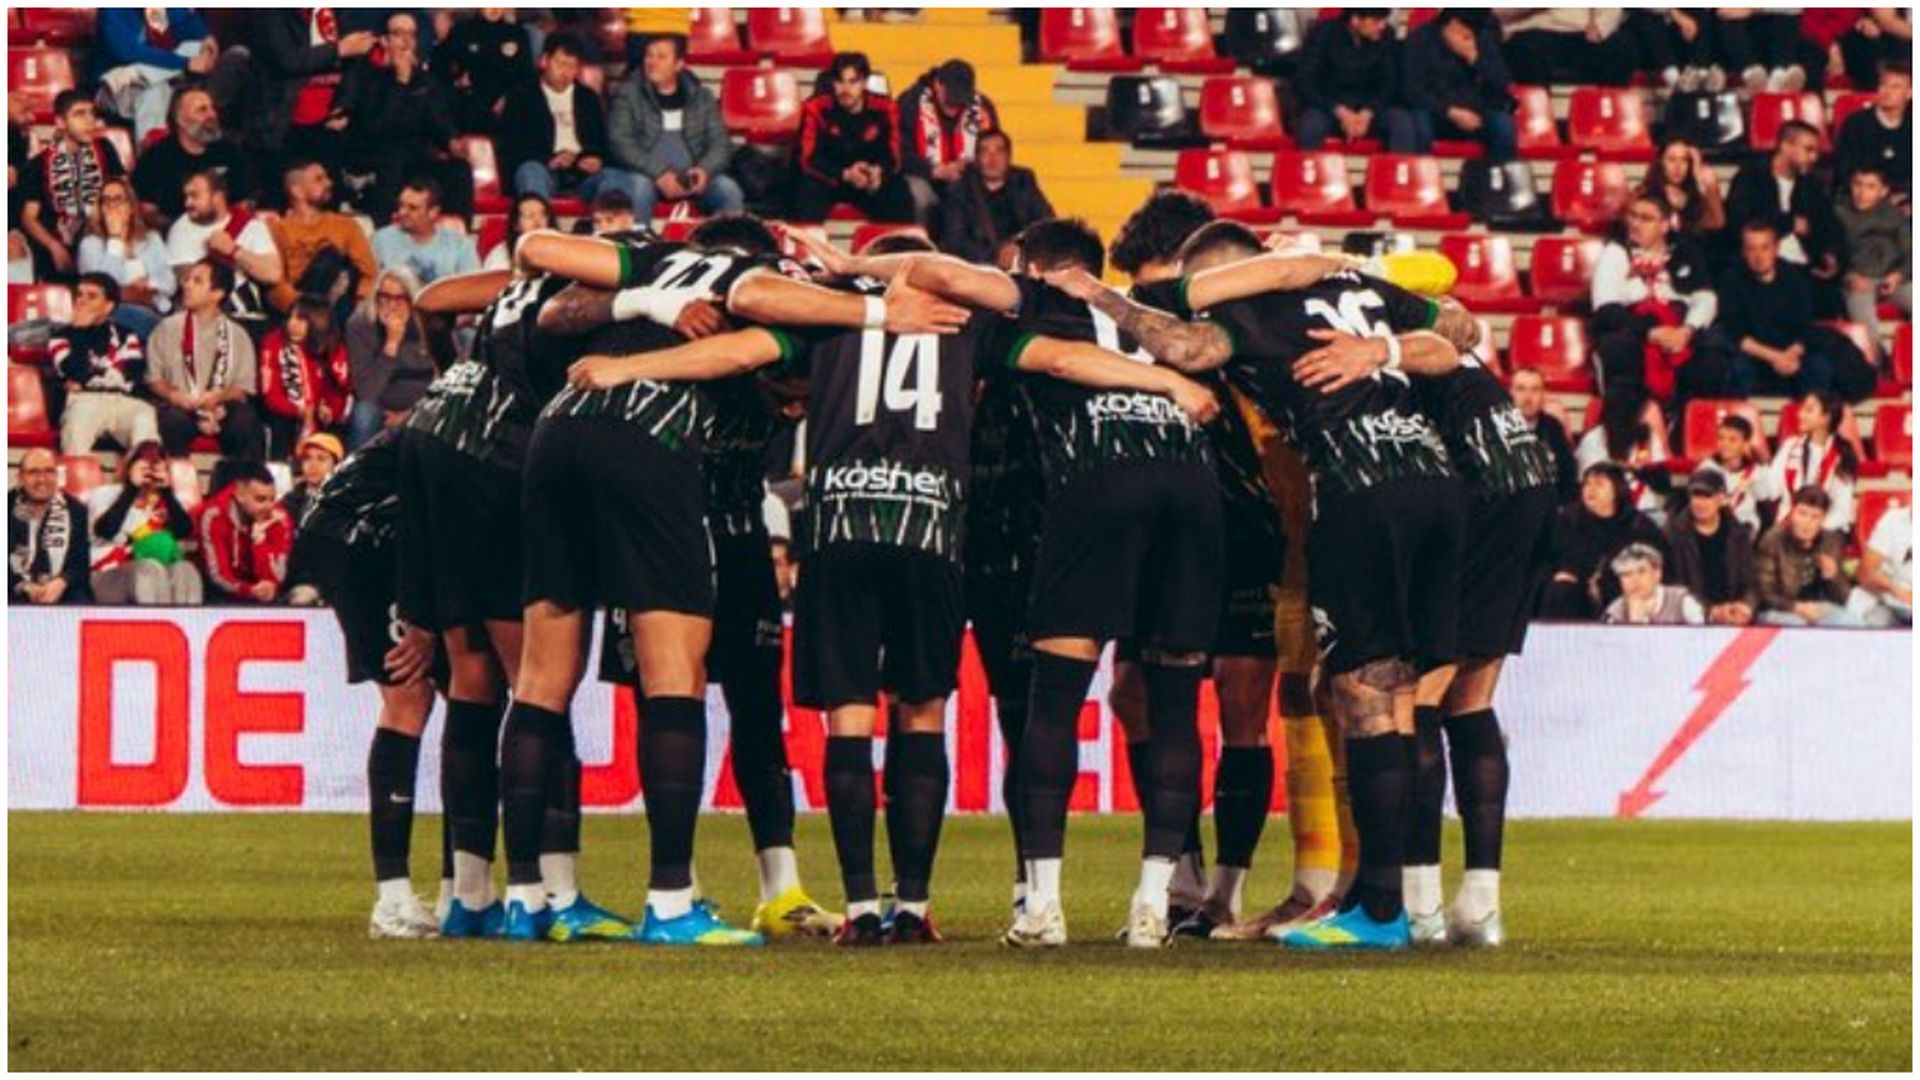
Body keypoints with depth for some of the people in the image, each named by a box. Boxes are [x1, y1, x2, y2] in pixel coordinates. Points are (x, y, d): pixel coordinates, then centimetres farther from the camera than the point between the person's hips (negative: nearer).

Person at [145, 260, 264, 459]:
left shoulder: (237, 335, 14)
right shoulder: (167, 329, 14)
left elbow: (244, 388, 7)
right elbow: (154, 378, 9)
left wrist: (219, 397, -14)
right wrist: (172, 395, -12)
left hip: (222, 407, 0)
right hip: (180, 406, 0)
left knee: (246, 421, -32)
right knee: (173, 419, -36)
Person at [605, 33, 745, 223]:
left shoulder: (702, 97, 14)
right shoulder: (628, 95, 6)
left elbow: (720, 143, 9)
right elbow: (620, 143, -5)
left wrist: (705, 169, -14)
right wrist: (659, 173, -19)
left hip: (691, 179, 2)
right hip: (647, 174, -2)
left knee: (728, 189, -26)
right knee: (639, 186, -36)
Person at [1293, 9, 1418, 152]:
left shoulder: (1386, 37, -2)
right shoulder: (1324, 34, -8)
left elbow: (1389, 85, 0)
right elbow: (1304, 83, -10)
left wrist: (1367, 113, -20)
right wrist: (1340, 112, -23)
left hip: (1370, 110, 2)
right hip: (1328, 107, -2)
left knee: (1403, 123, -28)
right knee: (1310, 126, -35)